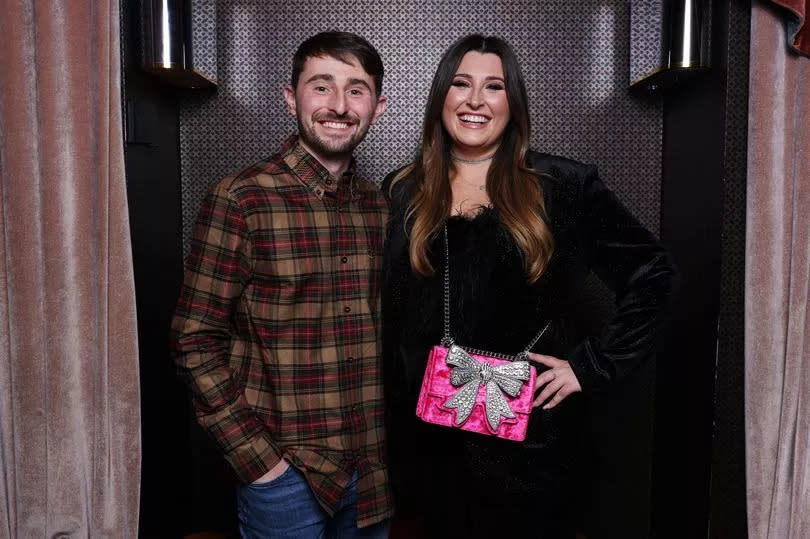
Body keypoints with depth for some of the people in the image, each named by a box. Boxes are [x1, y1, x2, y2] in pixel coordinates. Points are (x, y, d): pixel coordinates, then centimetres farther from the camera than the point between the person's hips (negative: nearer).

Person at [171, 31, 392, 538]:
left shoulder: (381, 206, 2)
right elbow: (197, 342, -11)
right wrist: (258, 457, -13)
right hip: (283, 473, -4)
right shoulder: (241, 198, -12)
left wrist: (393, 442, 4)